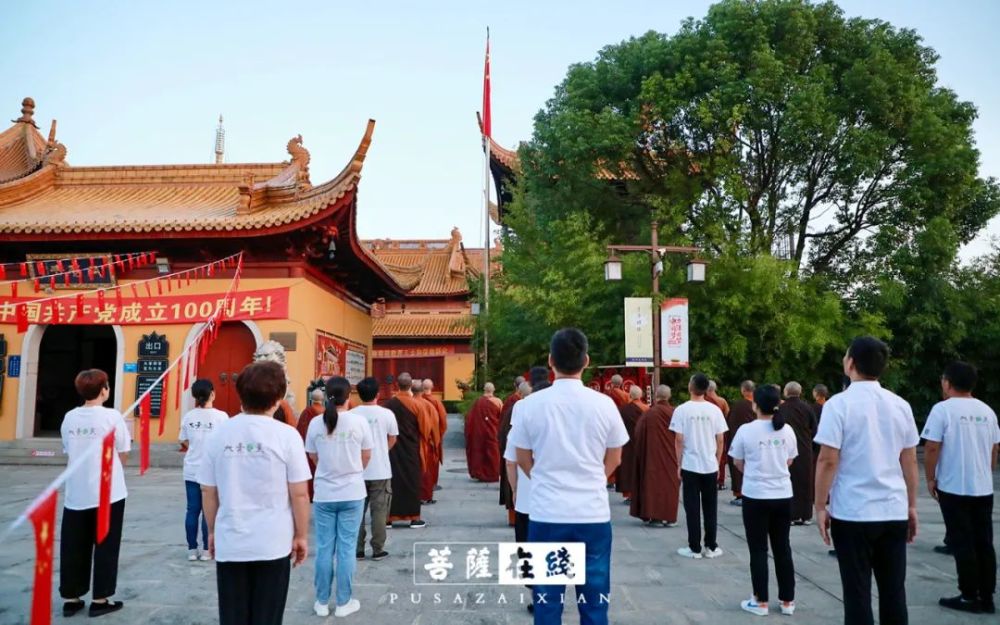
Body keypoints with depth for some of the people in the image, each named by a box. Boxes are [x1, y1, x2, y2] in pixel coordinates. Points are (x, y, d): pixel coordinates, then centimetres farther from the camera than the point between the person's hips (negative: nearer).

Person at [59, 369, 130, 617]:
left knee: (73, 548, 12)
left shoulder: (69, 418, 2)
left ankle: (71, 599, 19)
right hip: (108, 493, -4)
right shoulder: (112, 416, -11)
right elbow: (122, 455, -5)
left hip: (76, 494, 4)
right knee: (105, 546, 6)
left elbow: (68, 451, 10)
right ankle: (100, 600, 10)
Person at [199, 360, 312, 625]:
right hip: (273, 544, -2)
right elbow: (299, 494, -8)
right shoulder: (286, 435, -11)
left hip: (230, 543, 2)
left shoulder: (219, 434, -3)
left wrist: (212, 531, 18)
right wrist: (301, 536, 4)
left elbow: (208, 491, 4)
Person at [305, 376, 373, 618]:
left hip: (323, 494, 2)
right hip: (353, 493, -1)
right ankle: (344, 603, 15)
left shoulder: (315, 423, -6)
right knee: (346, 548, 7)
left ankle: (322, 602, 20)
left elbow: (314, 457, 6)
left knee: (324, 548, 11)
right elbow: (366, 456, 0)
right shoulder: (359, 421, -10)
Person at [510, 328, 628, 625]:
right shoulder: (604, 404, -5)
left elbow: (523, 460, 6)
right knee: (594, 601, 12)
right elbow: (614, 459, 7)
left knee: (547, 601, 10)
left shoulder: (528, 404, -7)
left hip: (546, 514, 0)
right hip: (593, 514, 1)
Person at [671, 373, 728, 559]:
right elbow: (720, 441, 2)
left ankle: (694, 548, 8)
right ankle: (711, 547, 17)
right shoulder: (714, 410, -1)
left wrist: (679, 465, 3)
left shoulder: (682, 410, -8)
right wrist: (718, 463, 13)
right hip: (710, 466, 2)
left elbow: (679, 441, -7)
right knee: (710, 508, 11)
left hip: (690, 466, -2)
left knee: (692, 509, 4)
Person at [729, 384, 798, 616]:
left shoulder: (746, 430, -11)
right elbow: (789, 461, 11)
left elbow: (738, 463, 0)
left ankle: (761, 602, 11)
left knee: (758, 550, 5)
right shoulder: (787, 430, -1)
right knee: (782, 548, 13)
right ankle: (787, 601, 20)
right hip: (783, 495, 3)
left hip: (756, 496, -3)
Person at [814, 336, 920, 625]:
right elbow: (909, 461, 8)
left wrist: (820, 507, -5)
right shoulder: (900, 405, 4)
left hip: (853, 513, -4)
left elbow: (828, 461, -13)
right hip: (894, 512, 5)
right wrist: (911, 505, 17)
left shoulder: (840, 403, -10)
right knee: (893, 591, 13)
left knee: (858, 593, 4)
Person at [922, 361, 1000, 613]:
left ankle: (969, 597, 6)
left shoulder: (943, 409, -12)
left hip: (954, 488, -6)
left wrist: (931, 479, -3)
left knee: (963, 544, 1)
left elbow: (931, 449, -15)